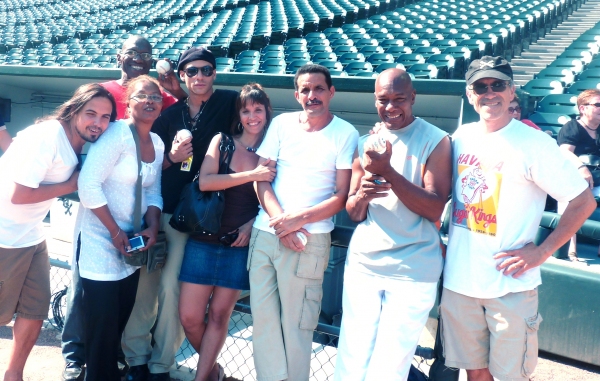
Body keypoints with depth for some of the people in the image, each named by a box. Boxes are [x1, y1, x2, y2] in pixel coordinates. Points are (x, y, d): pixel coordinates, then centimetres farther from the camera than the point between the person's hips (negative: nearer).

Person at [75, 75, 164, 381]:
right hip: (100, 240, -7)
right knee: (102, 324, 0)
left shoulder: (158, 143, 6)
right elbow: (88, 185, -22)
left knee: (121, 321, 16)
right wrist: (115, 231, -18)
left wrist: (153, 227, -6)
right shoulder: (117, 133, -16)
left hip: (131, 245, 7)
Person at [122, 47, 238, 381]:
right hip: (157, 210, 4)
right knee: (144, 282, 4)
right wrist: (171, 157, -8)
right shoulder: (169, 114, 11)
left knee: (170, 287, -6)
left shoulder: (230, 103, 1)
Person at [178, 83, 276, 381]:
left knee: (219, 315, 8)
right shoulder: (222, 141, -1)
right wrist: (252, 175, -22)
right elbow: (205, 182, -15)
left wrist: (253, 222, -10)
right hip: (204, 239, 1)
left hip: (240, 245, 0)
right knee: (189, 316, 3)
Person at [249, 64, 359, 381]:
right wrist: (280, 221, -9)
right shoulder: (281, 123, 8)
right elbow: (261, 178, 5)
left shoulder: (345, 134, -2)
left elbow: (341, 196, -4)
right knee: (262, 315, 9)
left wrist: (298, 220, -15)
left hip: (309, 238, -4)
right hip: (265, 232, 4)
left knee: (295, 321, 2)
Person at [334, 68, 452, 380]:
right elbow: (353, 213, 9)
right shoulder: (365, 143, 9)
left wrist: (388, 172, -22)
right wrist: (363, 194, -14)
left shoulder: (435, 140, -4)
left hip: (412, 272, -4)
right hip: (362, 264, 4)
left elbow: (434, 209, -12)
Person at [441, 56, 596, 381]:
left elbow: (584, 202, -7)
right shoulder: (461, 137, 5)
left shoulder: (534, 144, -11)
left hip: (509, 284, -4)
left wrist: (542, 251, -11)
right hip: (458, 280, 4)